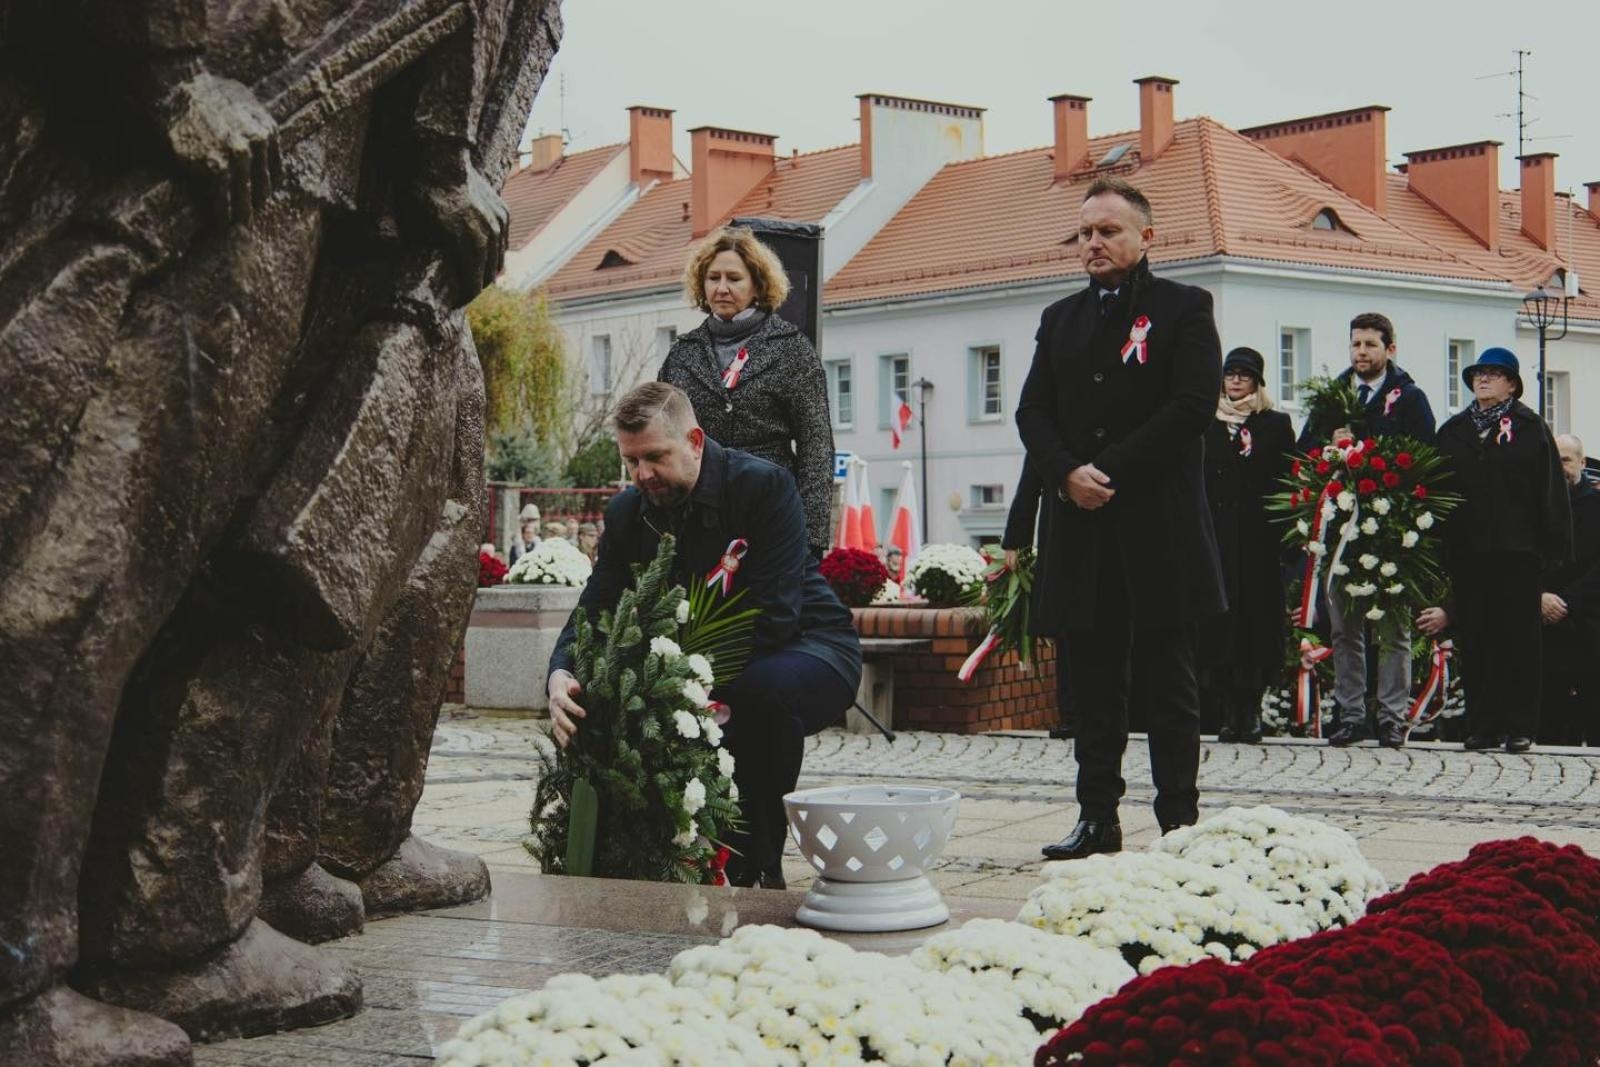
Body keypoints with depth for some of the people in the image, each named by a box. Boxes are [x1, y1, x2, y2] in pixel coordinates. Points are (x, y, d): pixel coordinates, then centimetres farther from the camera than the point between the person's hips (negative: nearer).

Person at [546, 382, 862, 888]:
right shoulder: (627, 513, -2)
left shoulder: (765, 486, -20)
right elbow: (593, 612, -7)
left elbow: (772, 618, -28)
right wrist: (561, 676, -30)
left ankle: (757, 867, -20)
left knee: (763, 689, -39)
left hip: (808, 648, -6)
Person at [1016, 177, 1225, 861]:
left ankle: (1179, 820, 5)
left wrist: (1109, 471, -13)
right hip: (1080, 525, 5)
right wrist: (1067, 474, -10)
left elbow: (1194, 406, -9)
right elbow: (1033, 412, 10)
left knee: (1167, 680, 0)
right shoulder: (1061, 318, 17)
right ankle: (1097, 817, 12)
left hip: (1159, 528, -4)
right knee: (1092, 682, 7)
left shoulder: (1184, 309, 2)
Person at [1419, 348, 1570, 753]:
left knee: (1518, 638, -1)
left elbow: (1551, 492, -2)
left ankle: (1519, 727, 3)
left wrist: (1554, 546, -9)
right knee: (1475, 640, 4)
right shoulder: (1453, 431, 15)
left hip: (1516, 551, -3)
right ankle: (1482, 726, 8)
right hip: (1467, 549, 4)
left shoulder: (1530, 429, 4)